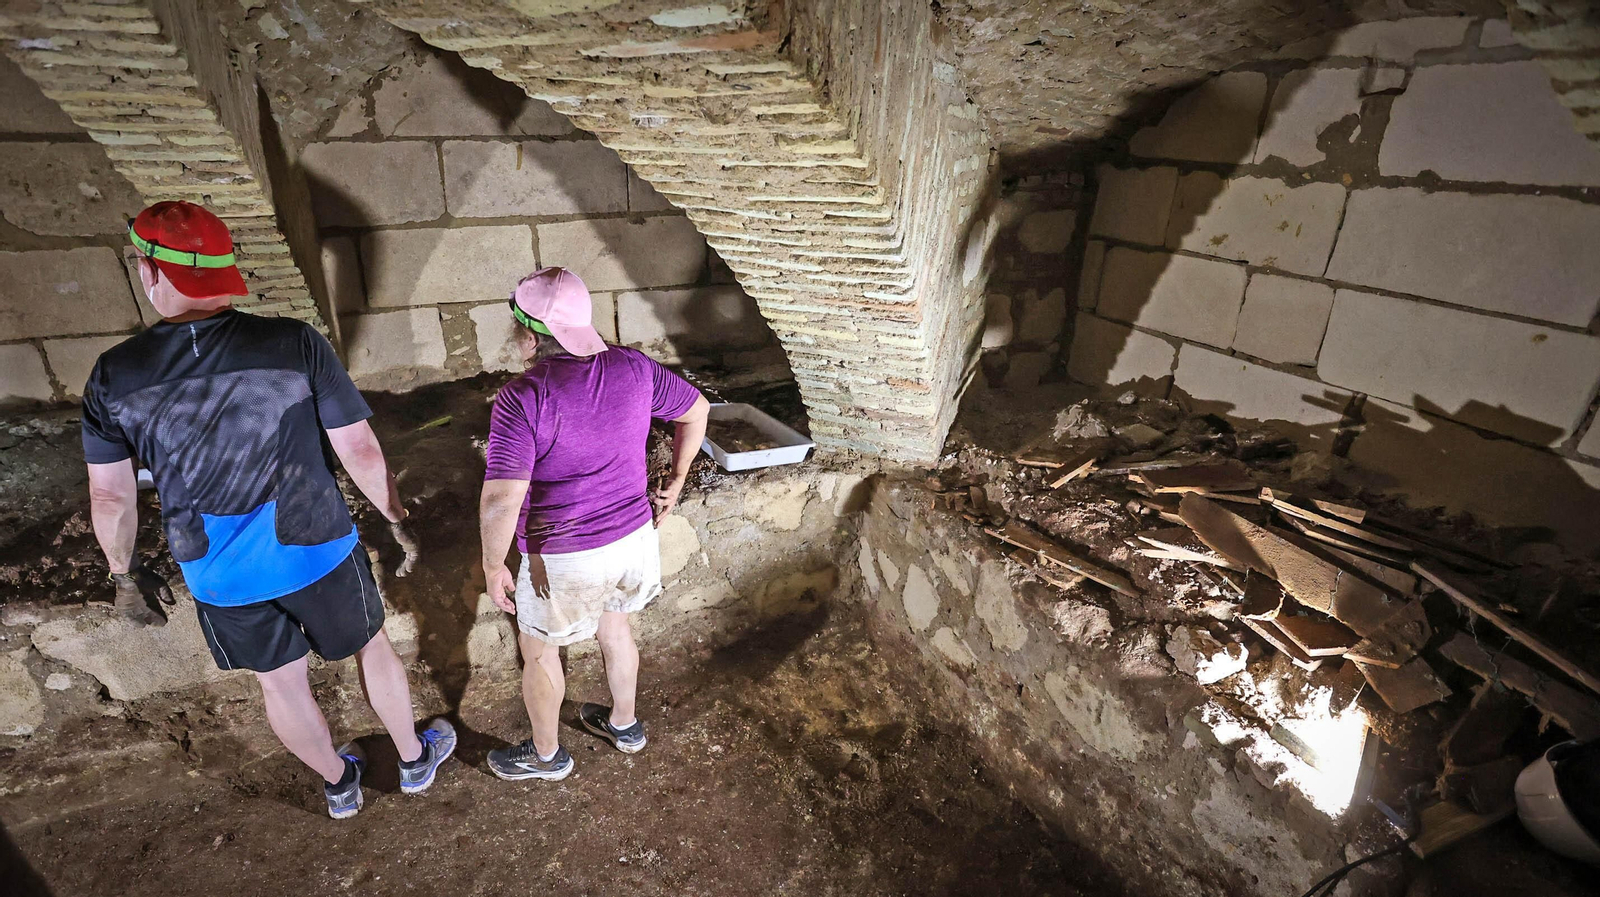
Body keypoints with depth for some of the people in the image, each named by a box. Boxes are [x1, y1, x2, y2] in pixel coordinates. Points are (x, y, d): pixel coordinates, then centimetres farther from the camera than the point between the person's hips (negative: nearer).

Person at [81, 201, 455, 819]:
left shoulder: (114, 376, -11)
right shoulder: (295, 344, -19)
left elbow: (110, 497, -1)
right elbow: (361, 453, -16)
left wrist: (125, 574, 15)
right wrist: (399, 523, -2)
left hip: (218, 575, 2)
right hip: (317, 553, -2)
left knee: (280, 682, 23)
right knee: (372, 648, 22)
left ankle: (338, 783, 46)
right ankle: (414, 758, 42)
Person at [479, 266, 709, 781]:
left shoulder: (523, 397, -23)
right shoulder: (631, 367, -7)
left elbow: (501, 501, -29)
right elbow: (696, 410, 6)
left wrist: (493, 567, -12)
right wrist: (676, 482, 15)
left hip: (565, 560, -5)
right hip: (635, 537, 6)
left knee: (538, 651, 21)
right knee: (614, 625, 30)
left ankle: (546, 755, 43)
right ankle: (625, 724, 51)